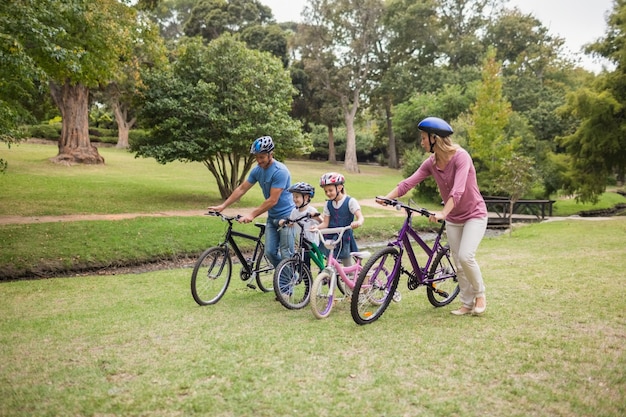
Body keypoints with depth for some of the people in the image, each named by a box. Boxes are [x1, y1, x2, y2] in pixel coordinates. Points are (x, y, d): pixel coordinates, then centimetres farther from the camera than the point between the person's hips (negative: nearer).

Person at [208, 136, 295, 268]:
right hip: (272, 217, 7)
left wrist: (252, 215, -27)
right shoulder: (257, 170, 1)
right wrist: (223, 206, 2)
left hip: (286, 216, -7)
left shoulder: (280, 171, -22)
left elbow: (273, 200, -25)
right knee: (270, 252, 3)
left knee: (286, 254, -5)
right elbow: (241, 189, 7)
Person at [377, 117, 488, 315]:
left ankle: (480, 294, 5)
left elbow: (457, 189, -35)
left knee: (465, 256, -19)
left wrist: (443, 213, -47)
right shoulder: (431, 163, -4)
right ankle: (467, 303, 21)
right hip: (453, 218, 6)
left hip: (474, 214, -6)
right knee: (458, 264, 7)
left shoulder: (461, 156, -22)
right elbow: (409, 182, -16)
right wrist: (386, 198, -30)